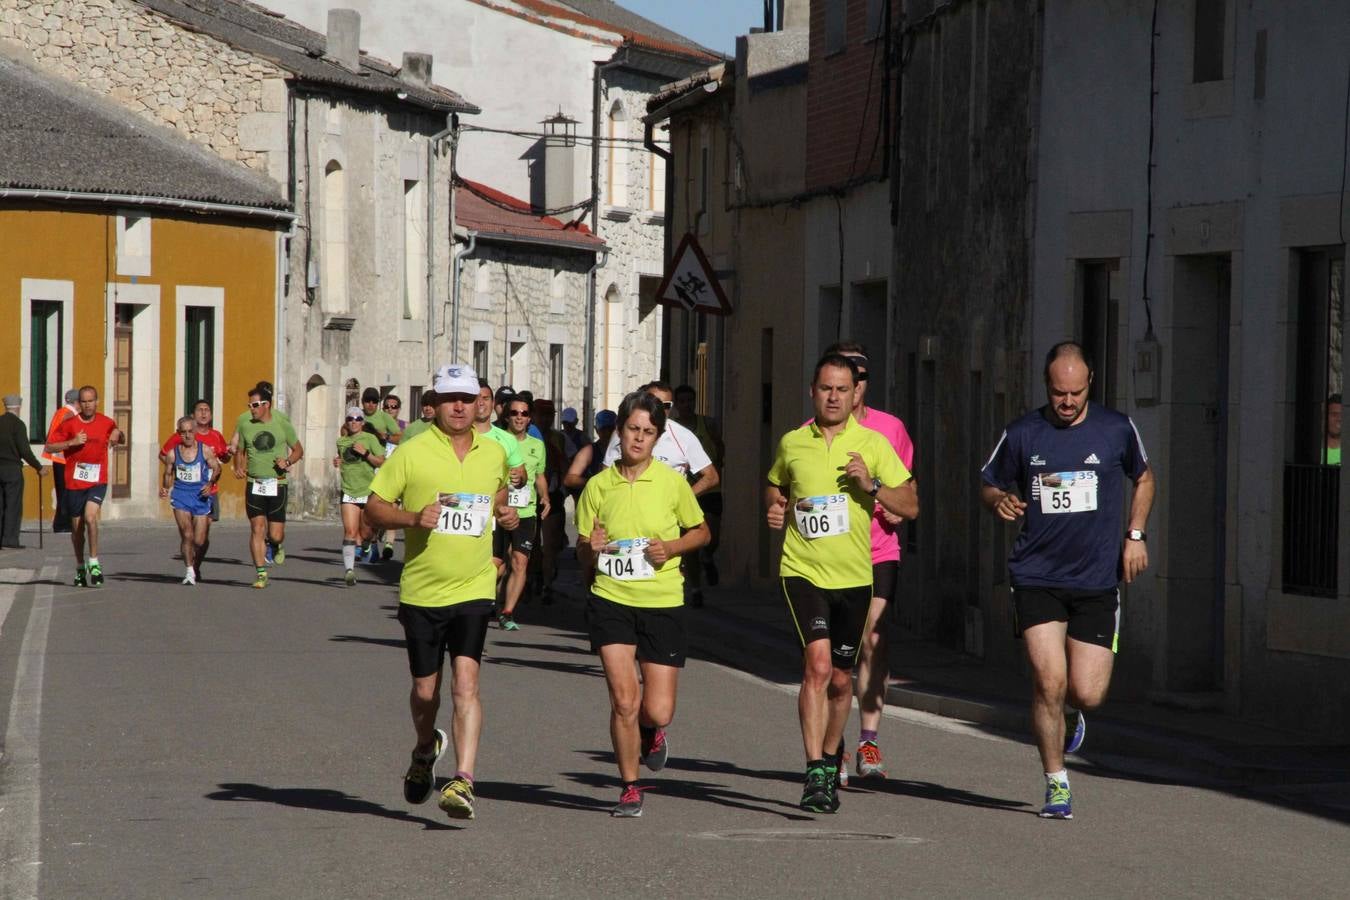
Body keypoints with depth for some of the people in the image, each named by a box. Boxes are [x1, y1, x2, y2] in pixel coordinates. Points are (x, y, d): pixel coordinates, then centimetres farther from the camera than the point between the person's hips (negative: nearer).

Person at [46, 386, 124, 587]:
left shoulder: (106, 423, 3)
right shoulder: (69, 424, -1)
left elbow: (121, 439, 21)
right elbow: (49, 447, -2)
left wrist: (118, 434, -4)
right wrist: (72, 442, -17)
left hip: (97, 481, -1)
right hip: (74, 482, 1)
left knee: (90, 516, -23)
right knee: (77, 526, 9)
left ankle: (94, 563, -14)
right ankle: (80, 568, 25)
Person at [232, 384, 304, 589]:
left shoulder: (283, 425, 1)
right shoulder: (246, 427, 6)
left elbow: (298, 450, 10)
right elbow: (240, 452, 19)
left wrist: (287, 461, -9)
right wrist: (238, 467, -1)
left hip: (277, 485, -1)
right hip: (254, 485, 1)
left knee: (275, 535, -2)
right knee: (257, 529, -8)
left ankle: (278, 546, 36)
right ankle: (261, 574, -2)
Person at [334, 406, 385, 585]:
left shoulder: (370, 439, 0)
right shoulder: (341, 441, 12)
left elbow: (381, 462, -6)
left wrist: (365, 453, -17)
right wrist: (337, 463, 9)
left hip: (368, 491, -2)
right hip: (348, 492, 2)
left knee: (366, 533, 6)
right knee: (350, 532, -13)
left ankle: (366, 544, 42)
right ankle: (349, 569, -18)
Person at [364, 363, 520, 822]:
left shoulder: (494, 453, 7)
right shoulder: (411, 453, -5)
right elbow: (373, 508, -3)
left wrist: (506, 513, 7)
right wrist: (413, 517, -20)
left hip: (474, 589, 1)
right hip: (421, 591, -1)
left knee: (465, 683, -16)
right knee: (425, 689, 10)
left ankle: (463, 780, -19)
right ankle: (426, 749, 42)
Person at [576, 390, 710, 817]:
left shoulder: (672, 482, -2)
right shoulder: (598, 485, 1)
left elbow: (701, 532, 10)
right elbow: (583, 551, 10)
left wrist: (671, 547, -9)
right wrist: (592, 548, -14)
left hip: (663, 603, 0)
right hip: (611, 600, 0)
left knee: (657, 711, -3)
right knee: (623, 699, -9)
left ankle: (652, 732, 36)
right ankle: (629, 787, 10)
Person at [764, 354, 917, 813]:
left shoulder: (873, 444, 1)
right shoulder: (791, 444, 4)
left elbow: (911, 506, 0)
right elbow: (774, 487, 24)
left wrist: (872, 486, -16)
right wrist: (773, 509, 2)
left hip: (853, 576, 1)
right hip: (803, 570, -1)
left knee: (841, 680, 11)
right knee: (817, 665, -19)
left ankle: (830, 761, 34)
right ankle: (815, 775, -21)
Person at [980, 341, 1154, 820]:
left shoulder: (1117, 430, 1)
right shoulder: (1021, 434, 0)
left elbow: (1143, 478, 19)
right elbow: (989, 485, 14)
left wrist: (1135, 535, 7)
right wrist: (1000, 501, -10)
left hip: (1097, 581, 1)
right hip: (1036, 578, -1)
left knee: (1087, 694, -4)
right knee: (1049, 682, -12)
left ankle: (1071, 714, 36)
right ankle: (1056, 786, 5)